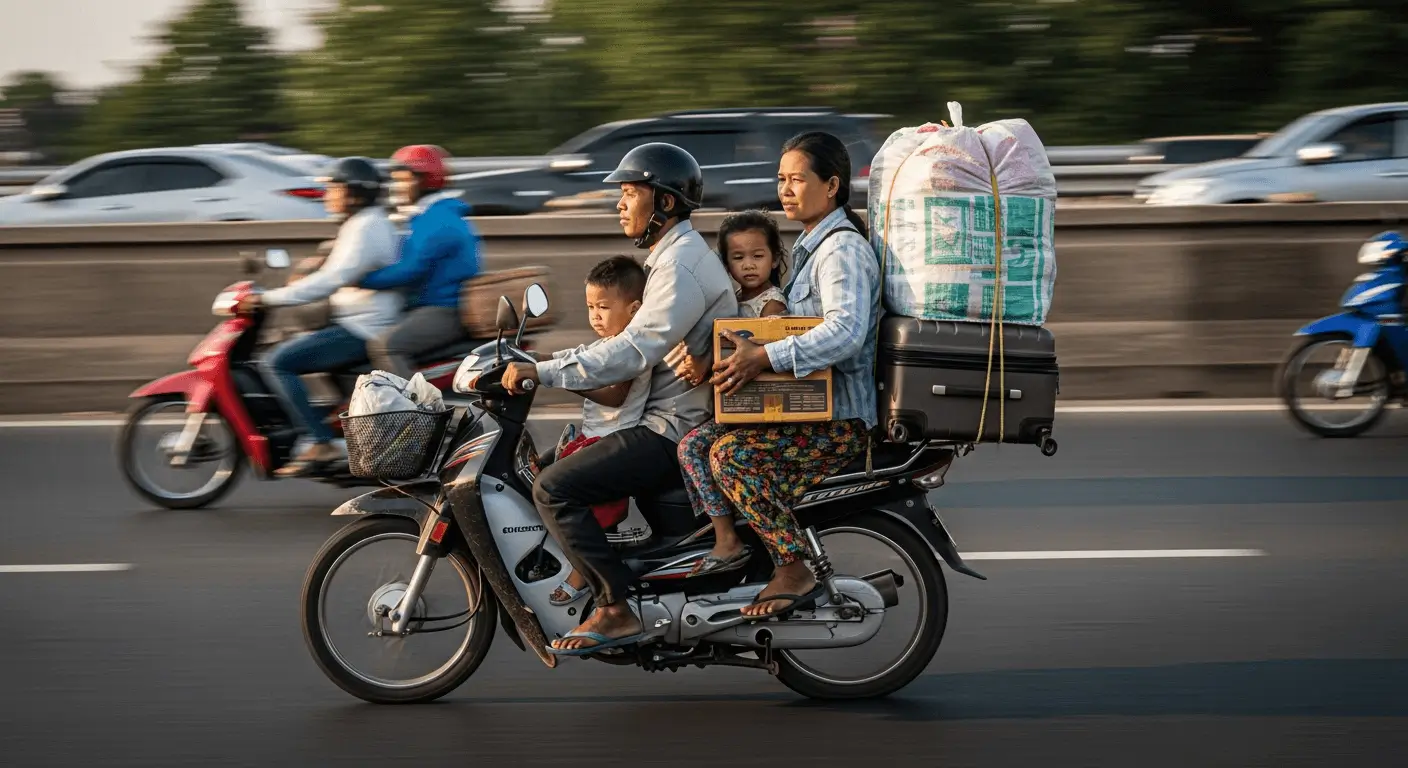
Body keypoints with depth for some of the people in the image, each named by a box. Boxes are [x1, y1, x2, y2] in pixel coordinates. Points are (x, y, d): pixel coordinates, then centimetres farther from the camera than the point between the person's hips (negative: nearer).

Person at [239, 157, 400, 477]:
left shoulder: (365, 229, -16)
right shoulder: (368, 222, 16)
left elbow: (330, 281, -25)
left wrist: (267, 298, -24)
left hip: (362, 330, -11)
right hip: (363, 323, 11)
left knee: (278, 362, -17)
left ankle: (321, 444, -20)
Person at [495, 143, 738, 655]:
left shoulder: (680, 267, -17)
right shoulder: (675, 256, 18)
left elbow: (633, 352, -26)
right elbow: (635, 344, 21)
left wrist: (542, 372, -25)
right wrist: (545, 367, 14)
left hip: (676, 432, -11)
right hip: (673, 421, 11)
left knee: (554, 487, -17)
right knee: (568, 456, 23)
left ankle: (615, 611, -16)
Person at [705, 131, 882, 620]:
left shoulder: (842, 249, -15)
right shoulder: (812, 245, 18)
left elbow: (846, 331, -31)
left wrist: (765, 358, -35)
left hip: (842, 419, -10)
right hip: (814, 408, 10)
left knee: (732, 456, -28)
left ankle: (794, 574, -21)